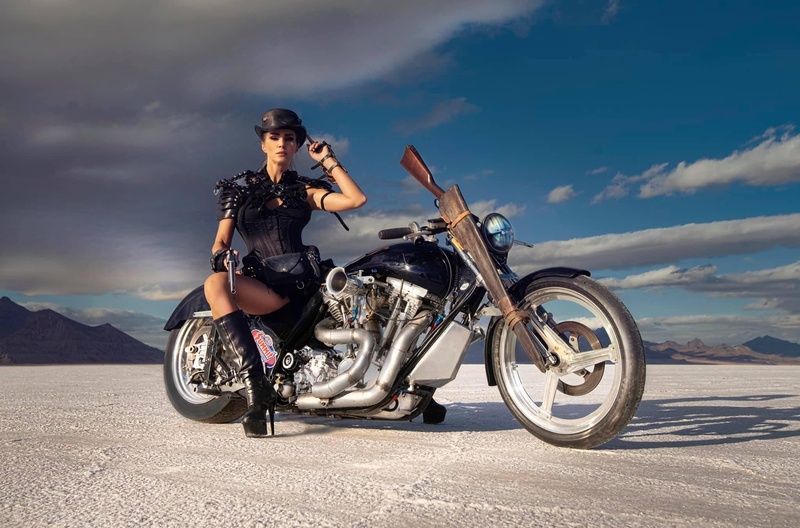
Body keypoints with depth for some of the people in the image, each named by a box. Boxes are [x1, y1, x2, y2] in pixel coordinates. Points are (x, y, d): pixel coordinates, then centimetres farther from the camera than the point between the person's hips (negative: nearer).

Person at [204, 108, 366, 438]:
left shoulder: (304, 189, 21)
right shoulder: (239, 190, 20)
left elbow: (356, 199, 6)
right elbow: (221, 240, 12)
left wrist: (327, 160, 13)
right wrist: (222, 256, -13)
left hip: (304, 280, 2)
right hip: (262, 284, -1)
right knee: (215, 284, -34)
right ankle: (255, 385, -39)